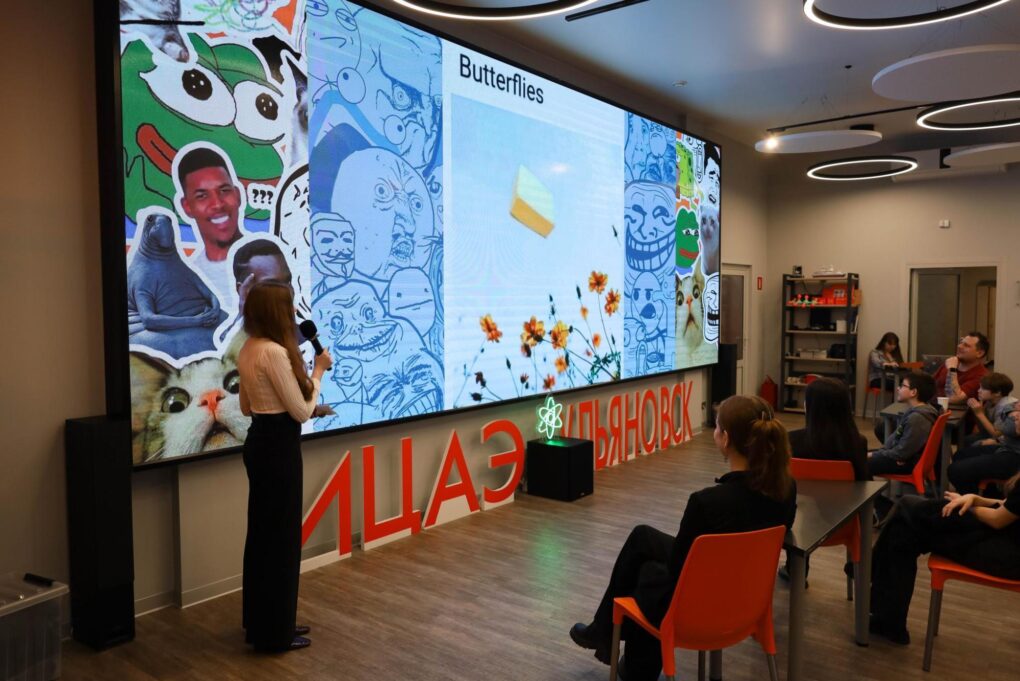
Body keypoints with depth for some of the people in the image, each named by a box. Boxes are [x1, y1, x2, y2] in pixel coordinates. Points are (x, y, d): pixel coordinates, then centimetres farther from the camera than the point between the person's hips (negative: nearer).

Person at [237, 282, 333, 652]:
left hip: (259, 442, 10)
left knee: (263, 533, 18)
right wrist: (318, 372, -4)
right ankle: (274, 633, 16)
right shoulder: (275, 352, -21)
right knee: (280, 536, 2)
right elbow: (301, 411, -18)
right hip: (278, 447, -10)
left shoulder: (247, 351, 9)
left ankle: (261, 622, 32)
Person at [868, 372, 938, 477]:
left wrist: (873, 455, -13)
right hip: (904, 457, 10)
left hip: (908, 463, -10)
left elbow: (902, 453, -24)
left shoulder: (917, 418, -26)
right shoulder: (913, 411, 7)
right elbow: (896, 436, 14)